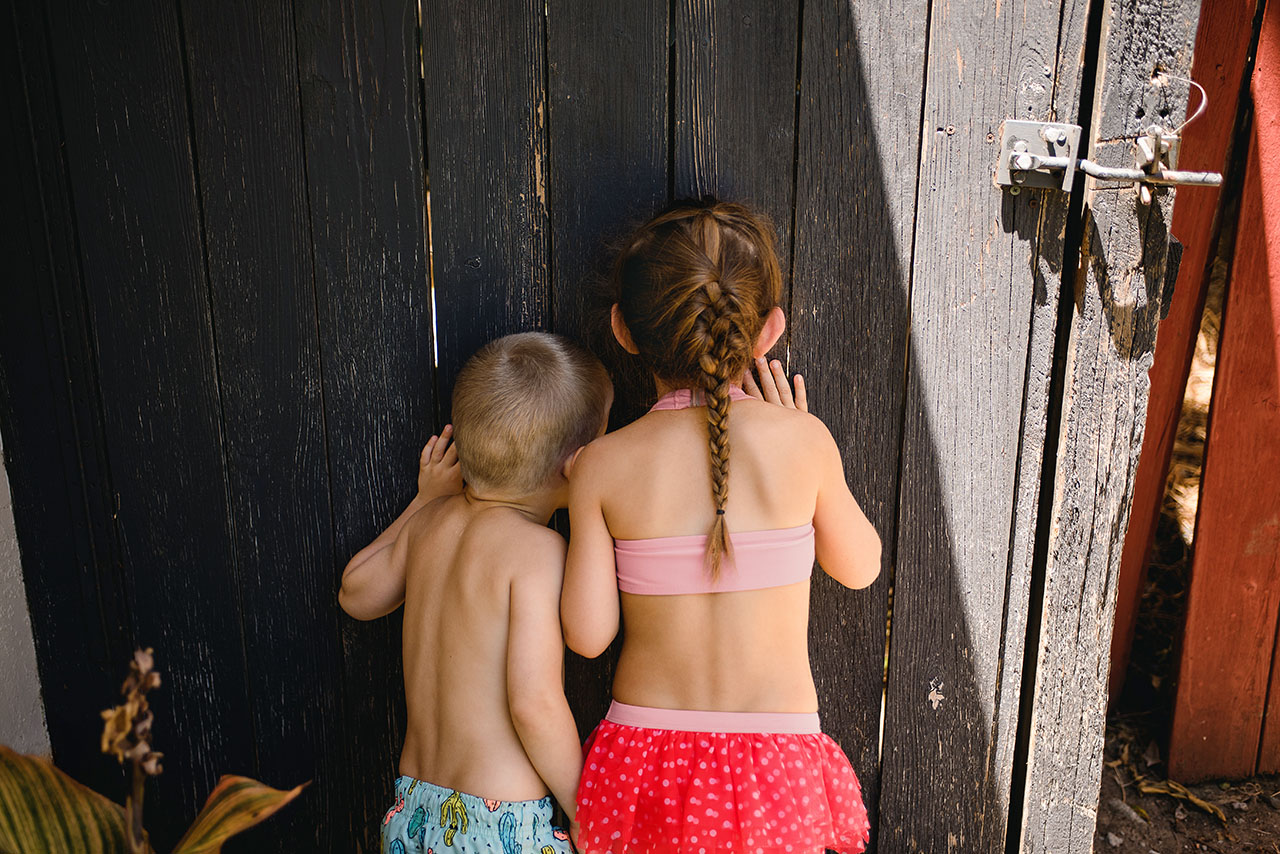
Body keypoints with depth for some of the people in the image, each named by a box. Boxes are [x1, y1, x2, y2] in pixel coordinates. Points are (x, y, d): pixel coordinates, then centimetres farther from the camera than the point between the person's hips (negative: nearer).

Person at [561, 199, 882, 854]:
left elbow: (588, 635, -8)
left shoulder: (602, 465, -11)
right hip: (776, 771, 0)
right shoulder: (803, 439, -11)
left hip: (644, 758, 1)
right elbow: (859, 566, 5)